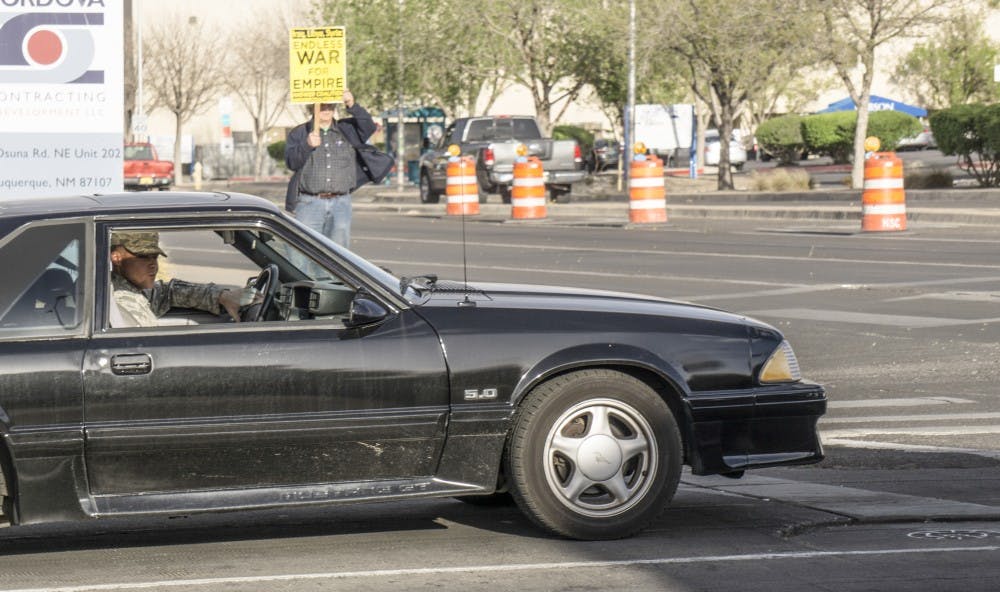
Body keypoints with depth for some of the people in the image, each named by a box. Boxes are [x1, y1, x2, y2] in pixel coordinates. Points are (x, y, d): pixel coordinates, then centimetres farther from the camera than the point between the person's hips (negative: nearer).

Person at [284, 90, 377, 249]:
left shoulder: (347, 130, 12)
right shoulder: (299, 133, 7)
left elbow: (368, 128, -6)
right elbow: (291, 162, -6)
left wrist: (353, 107, -21)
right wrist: (307, 145, -25)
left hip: (340, 204, 2)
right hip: (309, 203, -2)